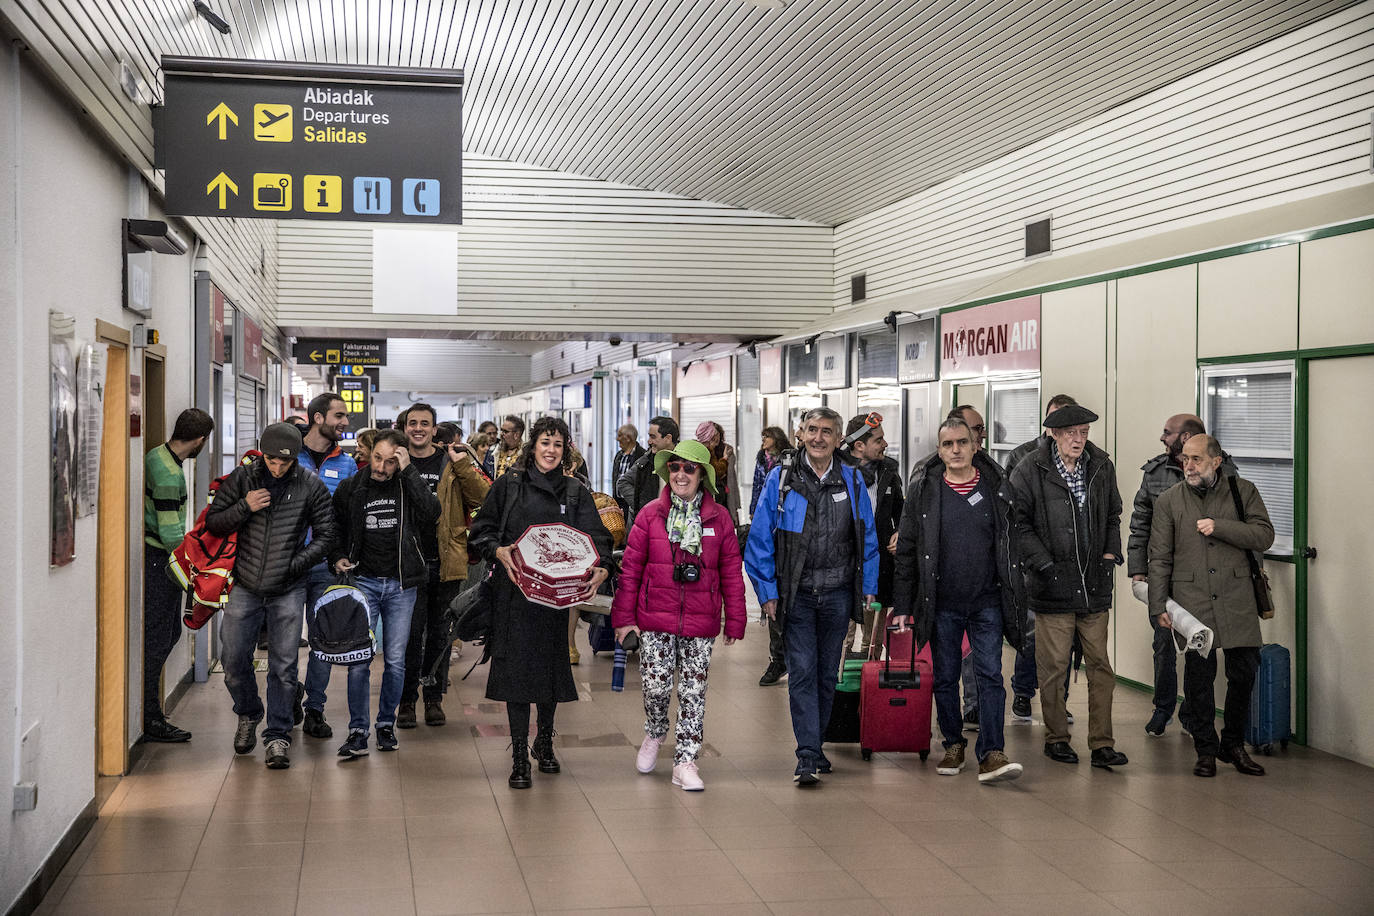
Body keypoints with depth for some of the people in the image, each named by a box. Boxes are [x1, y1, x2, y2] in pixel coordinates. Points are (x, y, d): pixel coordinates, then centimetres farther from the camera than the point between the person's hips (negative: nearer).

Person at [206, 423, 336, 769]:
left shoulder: (311, 486, -4)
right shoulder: (242, 477, -1)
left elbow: (325, 536, 3)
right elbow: (213, 523, 2)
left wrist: (296, 563, -9)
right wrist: (244, 507, -15)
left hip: (288, 591, -2)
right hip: (245, 587, 2)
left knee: (283, 666, -2)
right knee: (234, 661, 4)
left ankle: (278, 736, 8)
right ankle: (248, 716, 31)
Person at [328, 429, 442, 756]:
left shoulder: (408, 486, 0)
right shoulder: (351, 488, 2)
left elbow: (432, 515, -19)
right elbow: (335, 529, 15)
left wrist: (409, 471, -18)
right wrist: (338, 557, -3)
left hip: (401, 585, 0)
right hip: (363, 582, 0)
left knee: (395, 661, 5)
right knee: (358, 659, -6)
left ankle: (386, 724, 21)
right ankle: (357, 732, 1)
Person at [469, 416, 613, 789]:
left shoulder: (576, 492, 8)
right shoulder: (508, 485, 4)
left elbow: (597, 537, -2)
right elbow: (481, 531, 5)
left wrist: (601, 569, -21)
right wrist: (499, 551, -15)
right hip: (514, 593, -2)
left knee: (552, 666, 10)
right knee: (516, 668, -4)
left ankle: (544, 741, 32)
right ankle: (519, 756, 4)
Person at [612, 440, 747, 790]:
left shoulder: (718, 518, 3)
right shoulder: (651, 514, 1)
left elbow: (732, 573, 6)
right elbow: (630, 567, 3)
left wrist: (734, 621, 5)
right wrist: (624, 616, 0)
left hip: (701, 623, 1)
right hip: (655, 619, 0)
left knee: (693, 691, 4)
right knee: (656, 684, 1)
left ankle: (685, 762, 13)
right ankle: (655, 734, 33)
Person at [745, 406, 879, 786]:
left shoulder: (852, 481, 5)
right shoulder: (781, 480, -2)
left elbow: (868, 538, 11)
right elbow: (760, 538, 0)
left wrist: (868, 587, 7)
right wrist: (767, 591, -4)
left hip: (837, 594, 3)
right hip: (797, 594, -2)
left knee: (827, 674, 11)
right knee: (802, 672, -8)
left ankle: (812, 746, 25)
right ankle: (808, 757, -9)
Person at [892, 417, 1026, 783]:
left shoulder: (996, 488, 2)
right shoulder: (924, 491, 0)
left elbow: (1012, 545, 7)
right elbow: (906, 551, 3)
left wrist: (1015, 599, 3)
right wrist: (902, 606, -1)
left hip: (987, 602, 0)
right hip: (942, 605, 1)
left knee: (990, 675, -7)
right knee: (945, 678, 9)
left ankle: (991, 754, -7)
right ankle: (954, 745, 25)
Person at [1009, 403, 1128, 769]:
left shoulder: (1102, 467, 9)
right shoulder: (1029, 472, -5)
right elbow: (1018, 524, -5)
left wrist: (1110, 555, 8)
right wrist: (1046, 564, -10)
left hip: (1094, 586, 4)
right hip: (1053, 586, -4)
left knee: (1100, 665, 4)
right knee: (1053, 666, 2)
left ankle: (1101, 743, 11)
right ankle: (1056, 737, 18)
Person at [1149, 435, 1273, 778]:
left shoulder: (1243, 491, 6)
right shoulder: (1168, 501, 6)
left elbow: (1264, 536, -3)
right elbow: (1159, 559, 5)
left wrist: (1219, 527, -13)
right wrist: (1158, 607, 0)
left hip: (1236, 599, 1)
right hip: (1192, 601, 0)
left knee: (1244, 672, 2)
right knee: (1199, 676, 0)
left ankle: (1233, 745, 20)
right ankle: (1206, 750, 14)